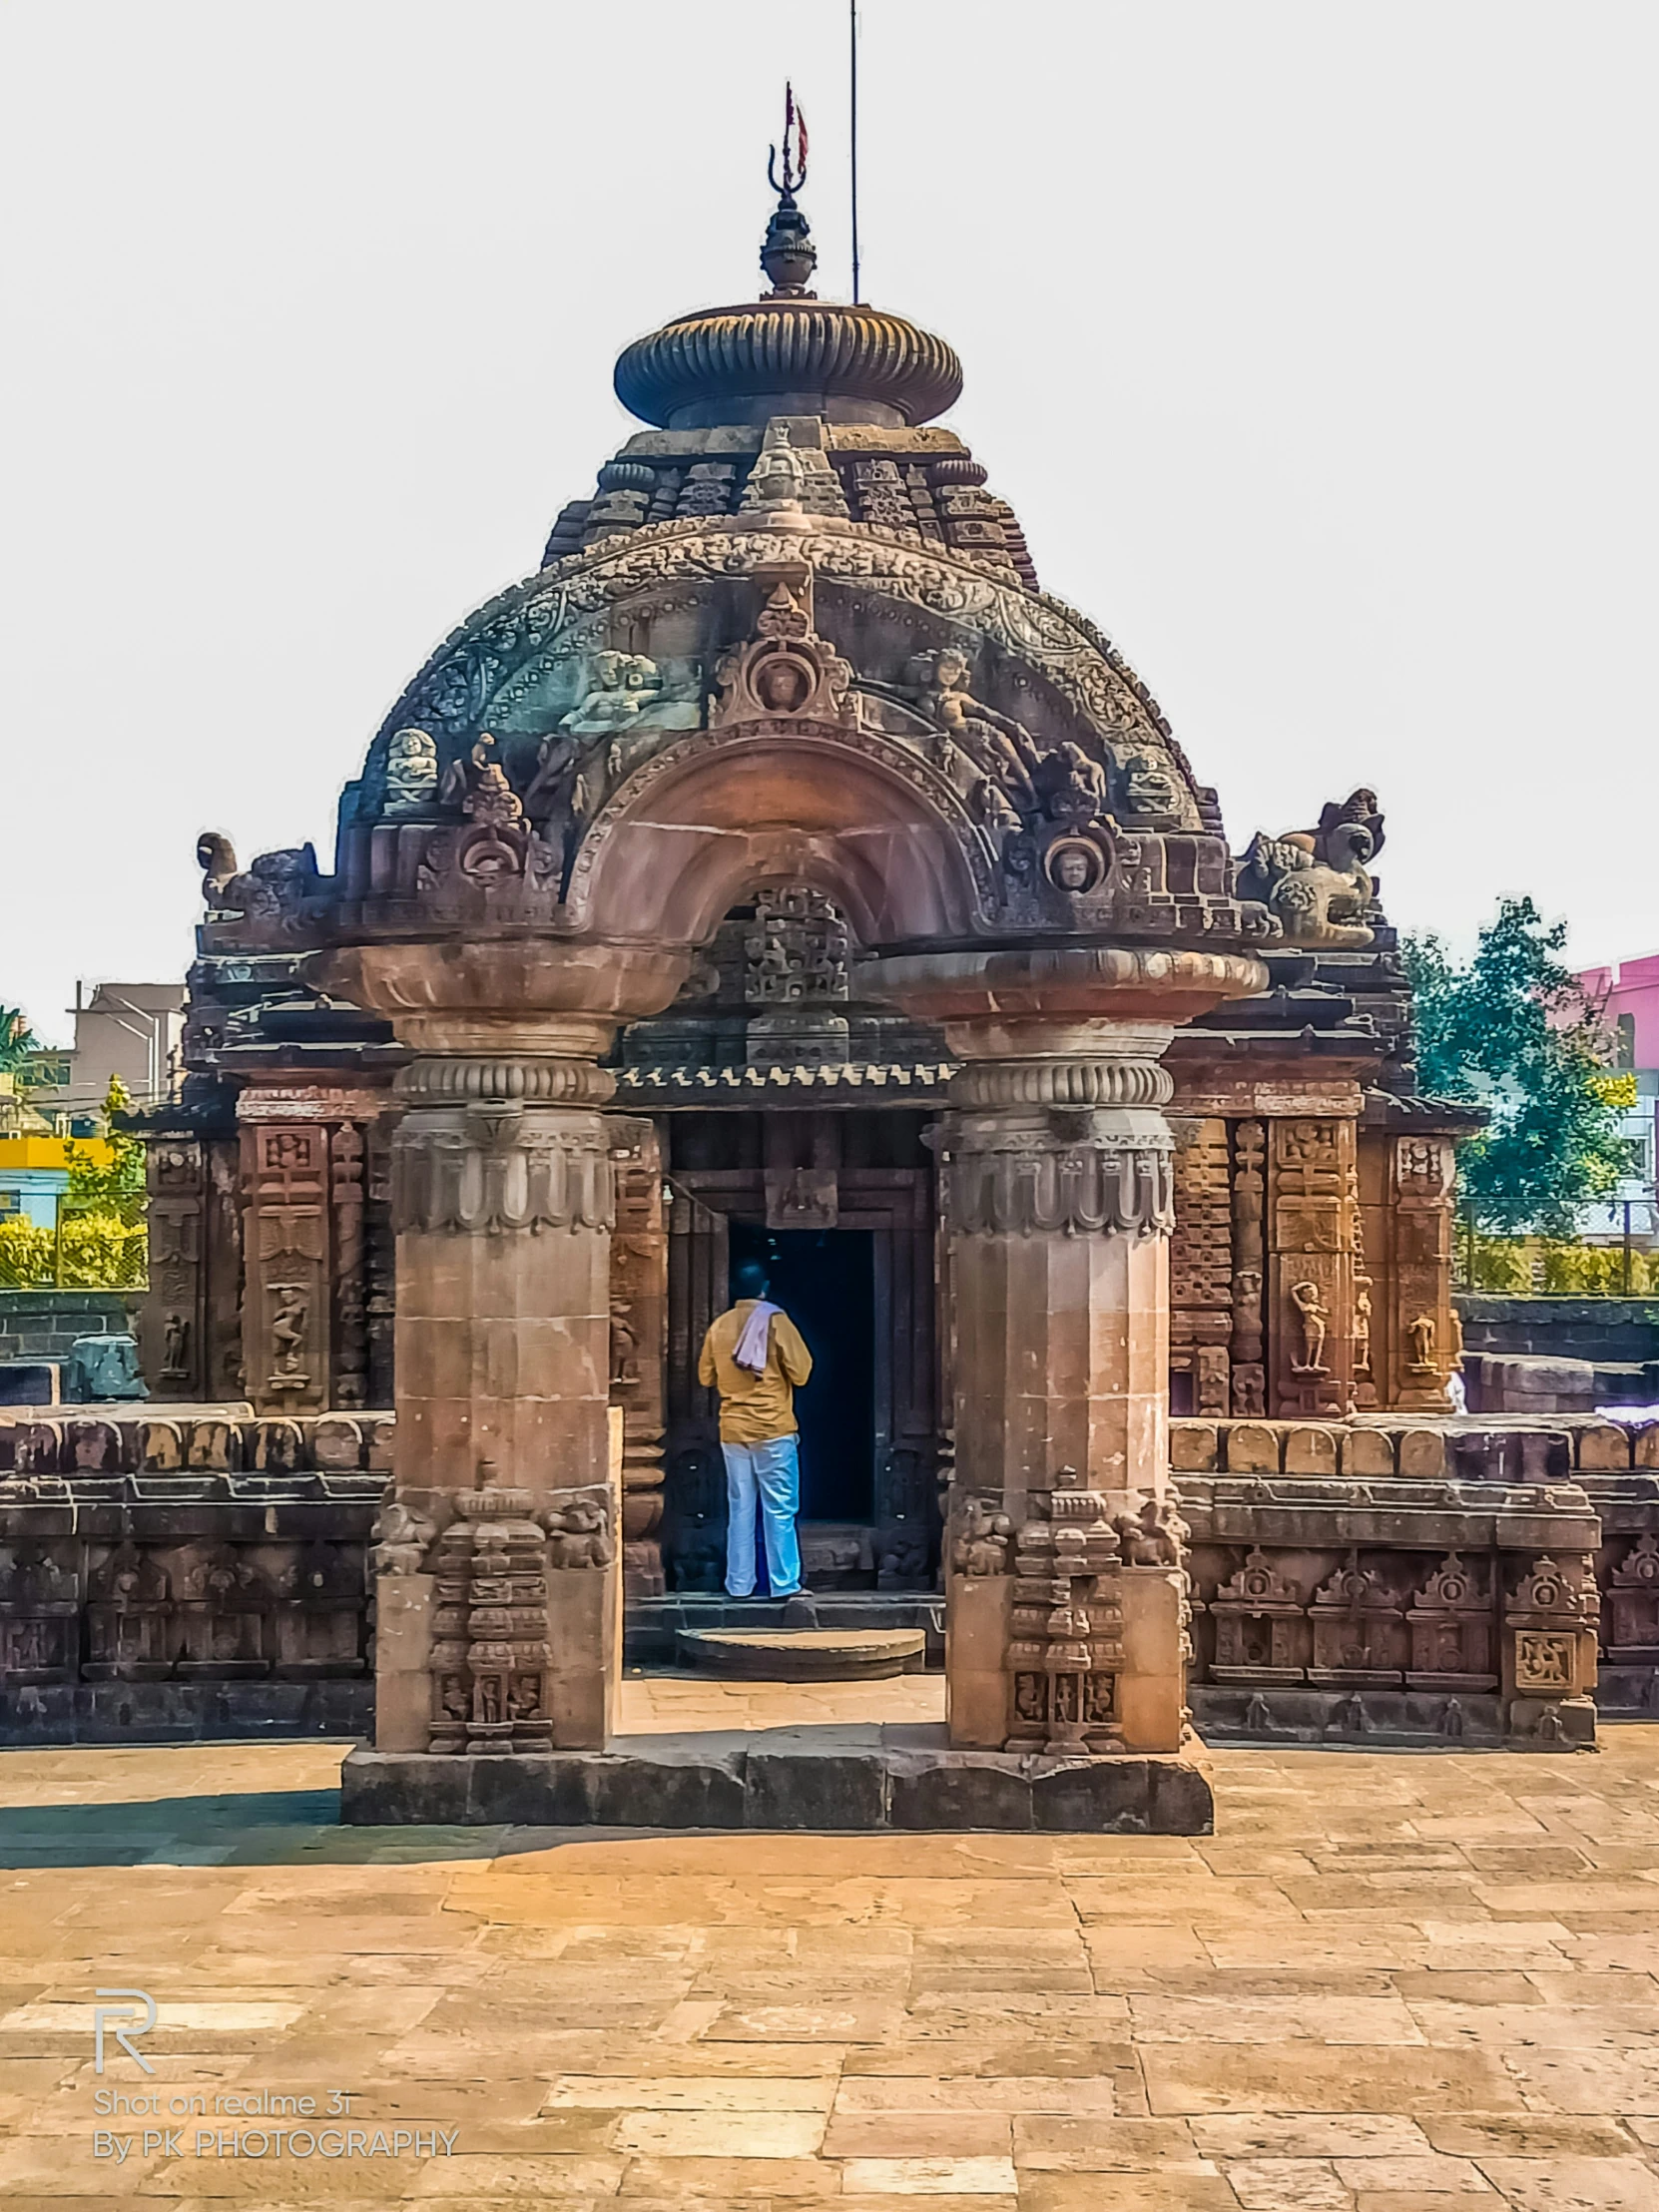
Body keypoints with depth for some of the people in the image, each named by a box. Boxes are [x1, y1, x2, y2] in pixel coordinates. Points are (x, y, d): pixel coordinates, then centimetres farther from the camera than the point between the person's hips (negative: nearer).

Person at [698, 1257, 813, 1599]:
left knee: (740, 1509, 8)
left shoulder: (719, 1326, 4)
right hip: (773, 1429, -4)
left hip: (733, 1429, 4)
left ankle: (739, 1584, 9)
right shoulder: (775, 1321, -8)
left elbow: (706, 1377, 12)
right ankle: (784, 1584, 1)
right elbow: (800, 1372, -8)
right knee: (779, 1510, 1)